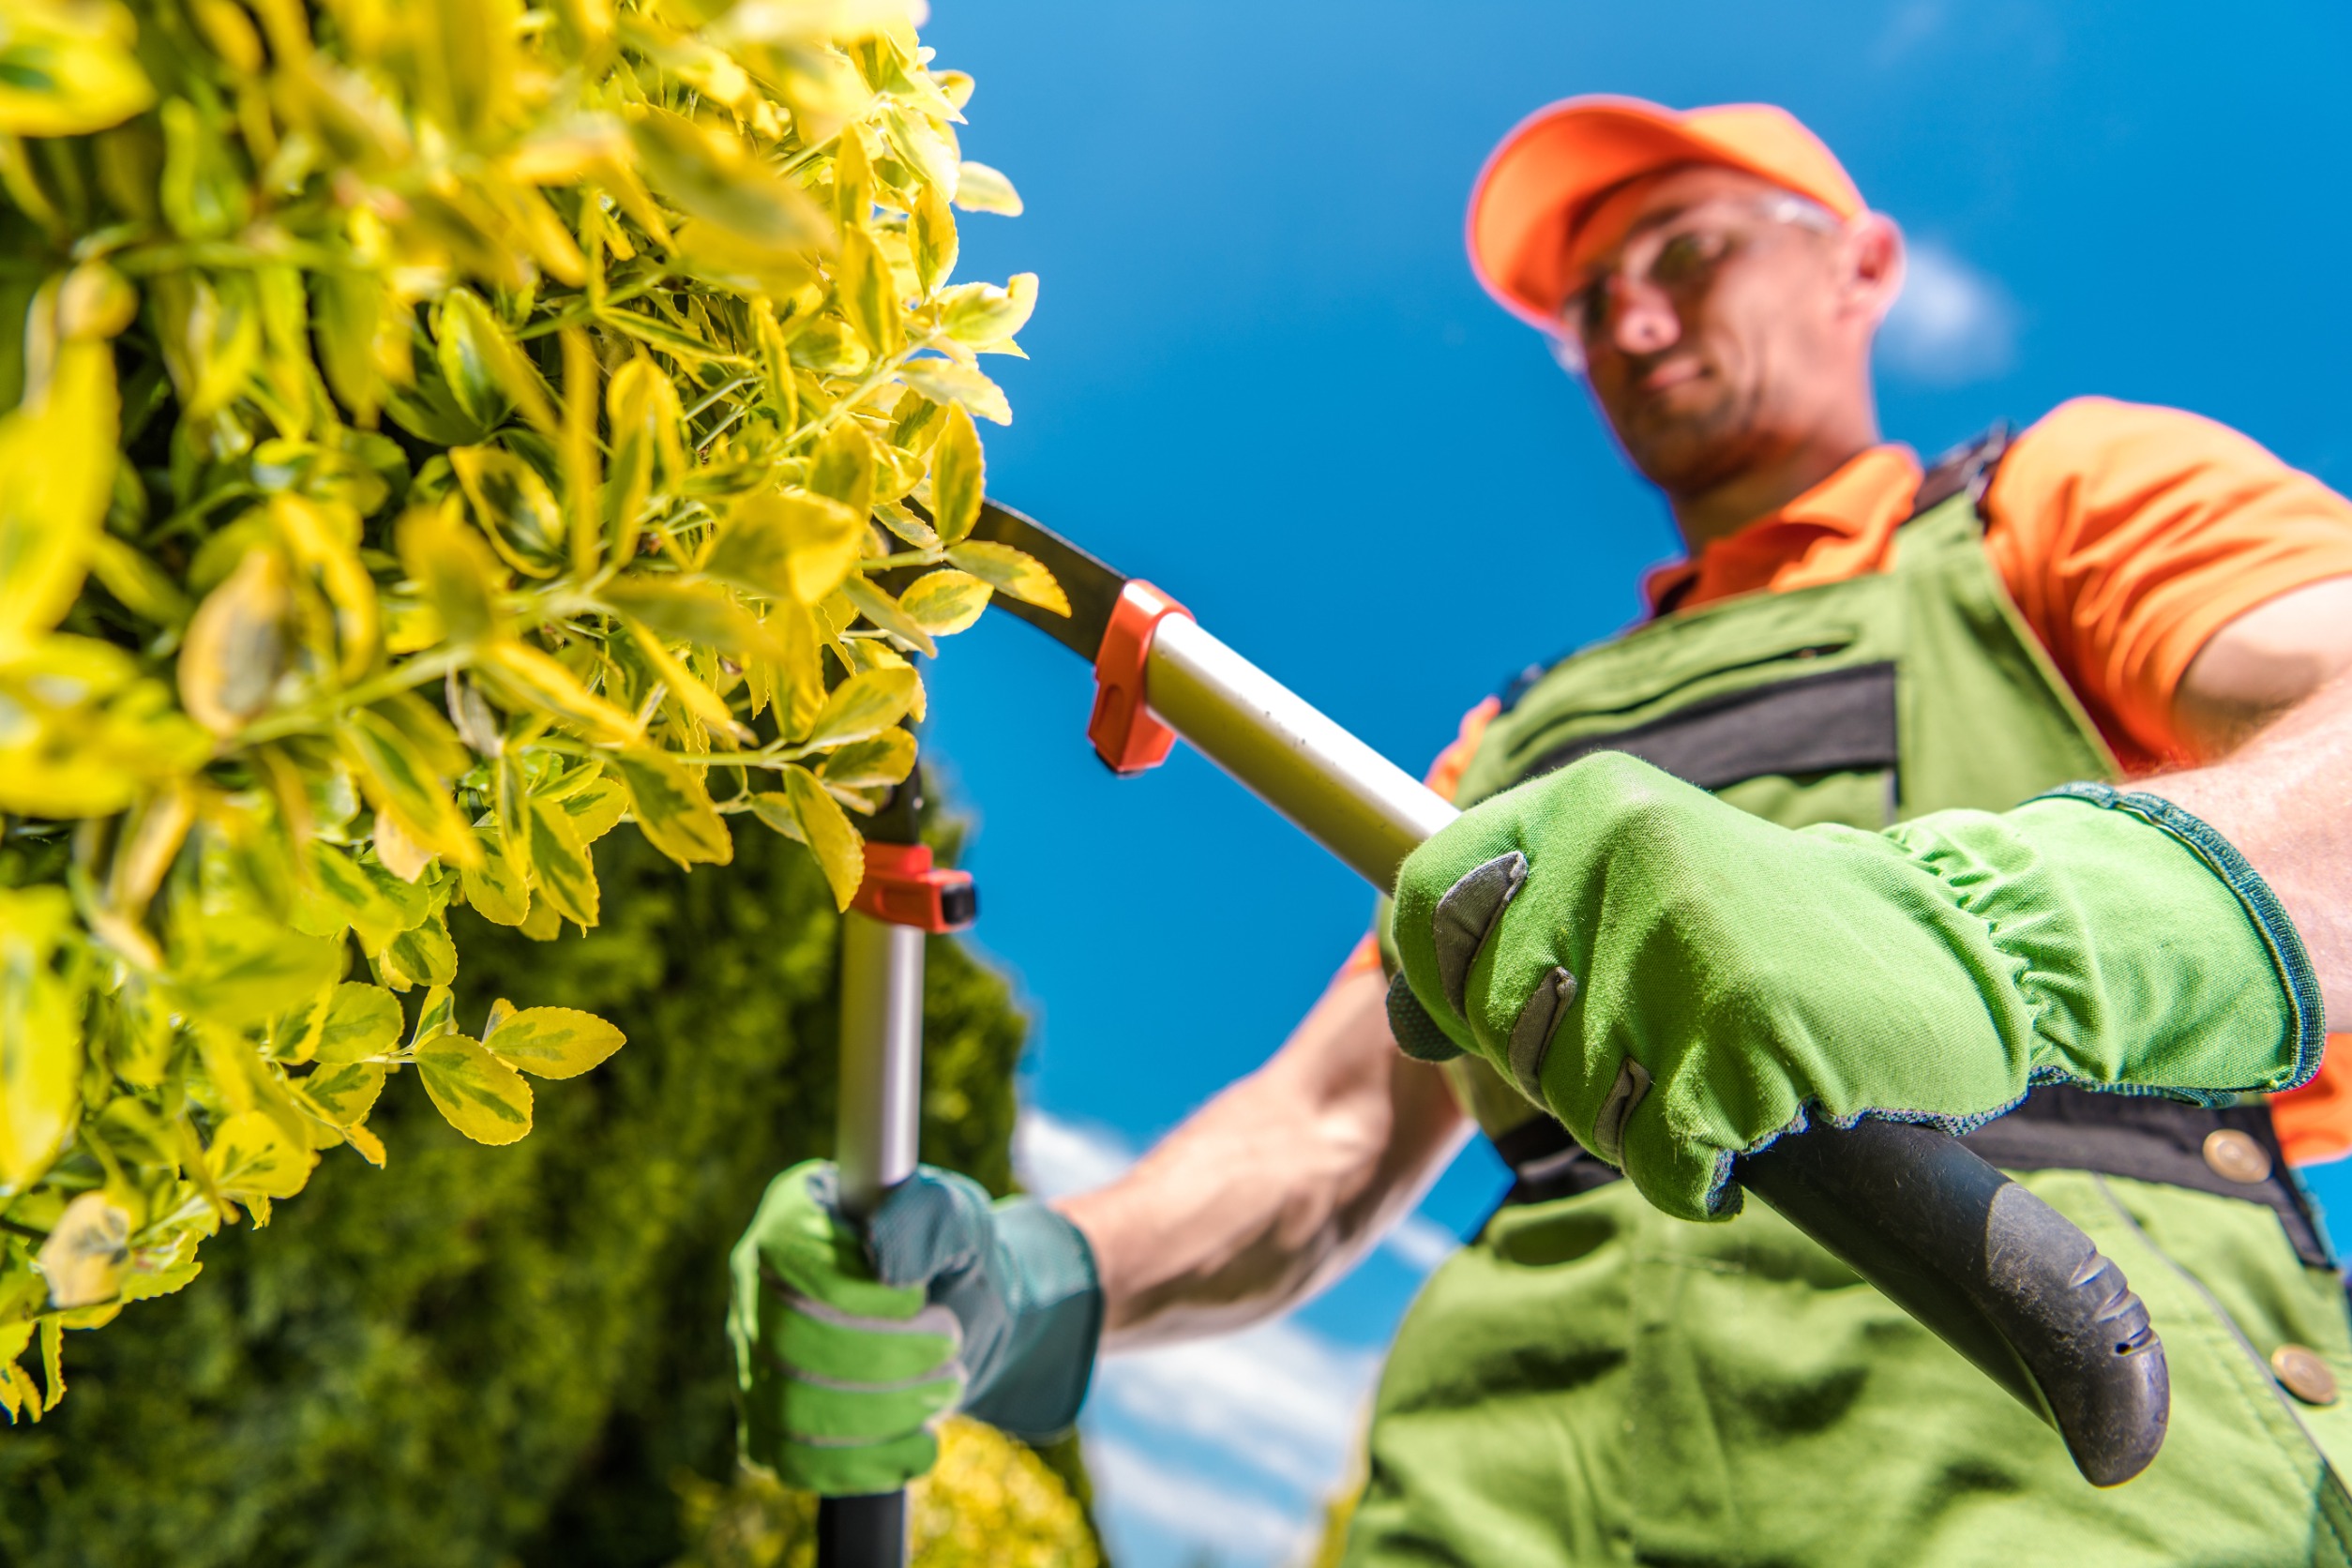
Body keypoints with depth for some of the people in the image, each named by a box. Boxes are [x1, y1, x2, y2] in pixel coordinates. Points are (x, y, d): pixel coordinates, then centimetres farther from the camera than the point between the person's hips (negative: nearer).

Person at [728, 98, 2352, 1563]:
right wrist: (1036, 1281, 3)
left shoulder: (2087, 484, 18)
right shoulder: (1521, 739, 30)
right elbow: (1331, 1129, 22)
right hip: (1535, 1435, 4)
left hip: (2034, 1399, -3)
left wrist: (2030, 914, -25)